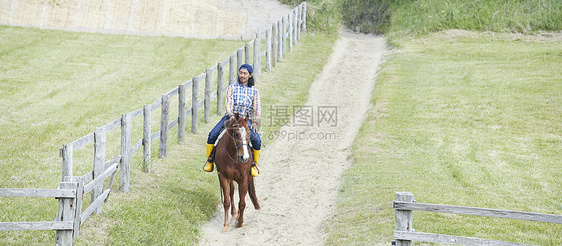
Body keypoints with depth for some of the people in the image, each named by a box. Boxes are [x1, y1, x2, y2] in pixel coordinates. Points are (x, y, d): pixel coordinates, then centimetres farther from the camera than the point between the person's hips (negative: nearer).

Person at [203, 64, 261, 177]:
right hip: (230, 117, 0)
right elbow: (228, 103, -7)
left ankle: (254, 164, 0)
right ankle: (209, 160, -2)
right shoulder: (232, 88, 5)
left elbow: (257, 109, 4)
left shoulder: (254, 91, 8)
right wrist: (231, 115, -27)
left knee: (257, 140, -24)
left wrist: (255, 122, -14)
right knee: (212, 135, -21)